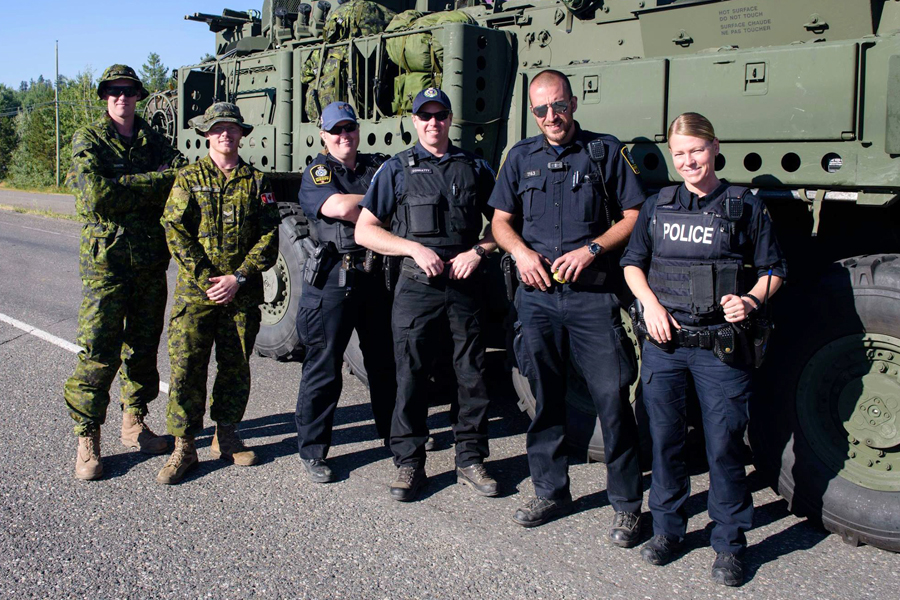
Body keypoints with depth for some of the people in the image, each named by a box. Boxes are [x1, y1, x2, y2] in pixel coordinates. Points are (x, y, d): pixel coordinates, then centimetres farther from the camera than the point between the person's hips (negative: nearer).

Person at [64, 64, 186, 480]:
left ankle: (134, 422, 25)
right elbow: (97, 195, -15)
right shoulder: (88, 140, 1)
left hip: (150, 259, 4)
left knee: (143, 345, 11)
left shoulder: (154, 141, 13)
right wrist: (155, 181, -11)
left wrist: (124, 188, -15)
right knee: (99, 351, -6)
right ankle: (87, 439, 4)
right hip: (106, 258, -4)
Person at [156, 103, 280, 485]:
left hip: (242, 293, 2)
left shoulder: (256, 182, 9)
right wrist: (206, 278, -12)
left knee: (236, 367, 8)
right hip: (195, 290, -1)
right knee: (186, 367, -5)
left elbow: (269, 236, 2)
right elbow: (176, 231, -1)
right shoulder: (188, 178, 7)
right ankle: (184, 447, 5)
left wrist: (238, 277, -9)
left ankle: (225, 435, 24)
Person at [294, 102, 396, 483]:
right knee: (324, 365, 0)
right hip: (333, 277, -4)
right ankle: (312, 451, 11)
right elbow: (339, 207, -16)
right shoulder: (317, 173, 1)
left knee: (386, 359, 16)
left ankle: (393, 432, 34)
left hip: (377, 276, 4)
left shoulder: (380, 166, 14)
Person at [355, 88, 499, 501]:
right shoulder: (396, 170, 7)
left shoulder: (475, 168, 12)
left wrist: (477, 251, -4)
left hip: (465, 285, 2)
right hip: (417, 286, -1)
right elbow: (365, 231, 2)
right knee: (410, 376, 1)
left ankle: (470, 460, 19)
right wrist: (415, 248, -10)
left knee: (473, 375, 5)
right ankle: (409, 464, 14)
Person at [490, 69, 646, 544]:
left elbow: (634, 217, 2)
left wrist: (592, 249, -12)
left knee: (611, 396, -4)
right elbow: (500, 221, 17)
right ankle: (550, 491, 25)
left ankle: (626, 505, 8)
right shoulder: (521, 157, 14)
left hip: (593, 295, -3)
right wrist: (521, 252, -3)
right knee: (545, 396, 10)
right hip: (537, 295, 3)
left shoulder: (606, 151, 4)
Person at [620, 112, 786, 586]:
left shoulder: (744, 205, 2)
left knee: (724, 444, 1)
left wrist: (751, 300, -13)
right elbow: (633, 262, 15)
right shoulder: (658, 205, 10)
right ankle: (667, 528, 27)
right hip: (664, 340, 3)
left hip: (720, 346, -2)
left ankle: (729, 545, 15)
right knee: (665, 438, 10)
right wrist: (651, 304, -2)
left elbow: (773, 270, 6)